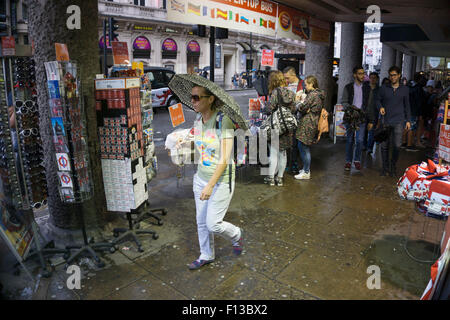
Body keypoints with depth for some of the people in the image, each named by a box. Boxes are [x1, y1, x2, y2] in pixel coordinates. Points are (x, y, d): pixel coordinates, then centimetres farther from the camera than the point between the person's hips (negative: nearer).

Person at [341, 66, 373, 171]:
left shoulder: (367, 88, 10)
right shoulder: (348, 87, 6)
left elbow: (370, 105, 9)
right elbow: (344, 102, 4)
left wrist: (371, 121, 5)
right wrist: (350, 107, -19)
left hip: (362, 117, 1)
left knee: (360, 140, -6)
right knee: (350, 140, 4)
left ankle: (357, 160, 11)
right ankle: (348, 161, 15)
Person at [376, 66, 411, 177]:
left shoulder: (404, 89, 9)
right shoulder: (384, 88, 6)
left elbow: (407, 106, 13)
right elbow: (378, 100, 13)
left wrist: (408, 120, 9)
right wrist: (380, 107, -10)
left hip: (398, 121, 0)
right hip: (385, 121, 1)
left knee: (397, 146, -7)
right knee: (384, 145, 4)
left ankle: (393, 166, 10)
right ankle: (385, 167, 17)